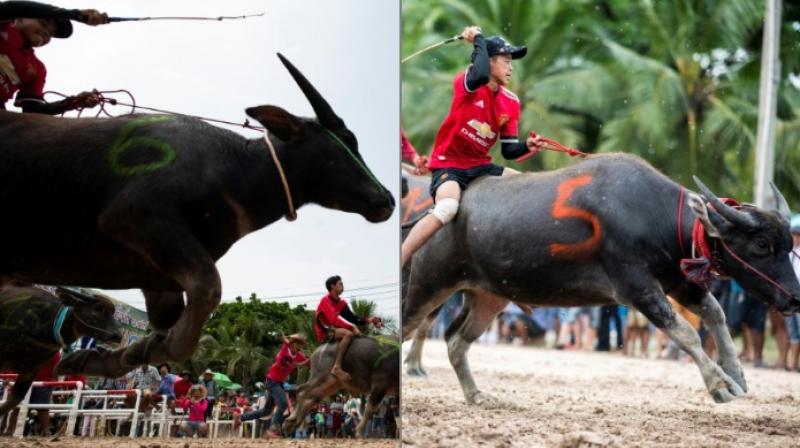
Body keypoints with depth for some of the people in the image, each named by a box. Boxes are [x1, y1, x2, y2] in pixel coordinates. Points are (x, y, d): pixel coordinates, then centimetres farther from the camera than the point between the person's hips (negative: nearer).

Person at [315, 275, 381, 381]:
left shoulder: (341, 303, 13)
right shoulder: (326, 301, -11)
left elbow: (352, 318, 7)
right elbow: (334, 319, -24)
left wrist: (368, 320, -8)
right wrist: (352, 327, -26)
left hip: (333, 330, 9)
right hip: (324, 333, -9)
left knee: (359, 336, 11)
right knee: (349, 333, -32)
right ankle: (337, 367, -40)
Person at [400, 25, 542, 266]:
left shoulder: (511, 103, 4)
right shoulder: (464, 83, -13)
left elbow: (509, 150, 6)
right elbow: (481, 76, -39)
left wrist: (526, 146, -15)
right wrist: (478, 39, -25)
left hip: (481, 167, 7)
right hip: (448, 165, -7)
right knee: (447, 208, -36)